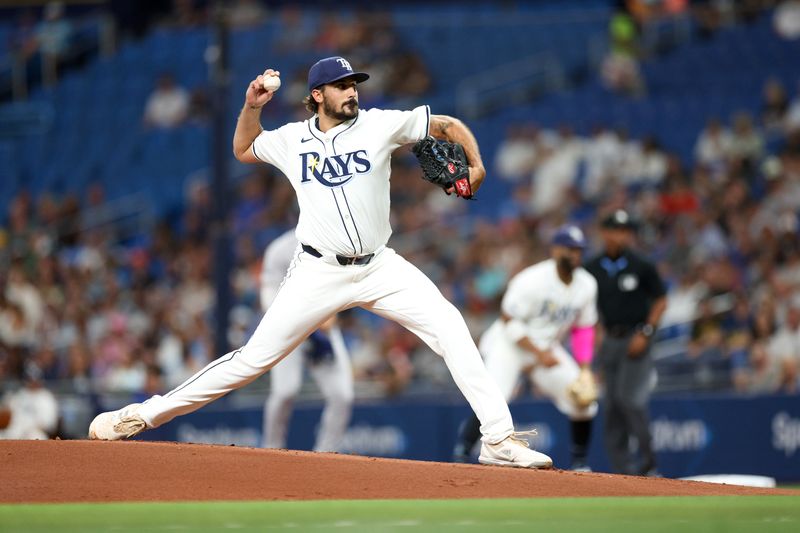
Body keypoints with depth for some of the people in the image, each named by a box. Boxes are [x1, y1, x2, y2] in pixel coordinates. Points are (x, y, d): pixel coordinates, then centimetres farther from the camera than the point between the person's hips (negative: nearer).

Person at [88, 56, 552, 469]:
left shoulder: (380, 125, -1)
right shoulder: (292, 140, 4)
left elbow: (449, 125, 3)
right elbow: (243, 150, 24)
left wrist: (476, 166, -12)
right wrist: (252, 106, 7)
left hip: (380, 266, 0)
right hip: (319, 273, 0)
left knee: (450, 327, -17)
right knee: (256, 356, -3)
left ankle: (499, 439, -15)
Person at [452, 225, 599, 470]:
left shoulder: (587, 285, -2)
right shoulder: (532, 280, -22)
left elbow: (583, 329, 8)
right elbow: (509, 323, -20)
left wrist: (584, 369, -2)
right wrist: (539, 354, -24)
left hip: (547, 348, 7)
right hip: (508, 343, -6)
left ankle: (580, 462, 15)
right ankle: (461, 454, -20)